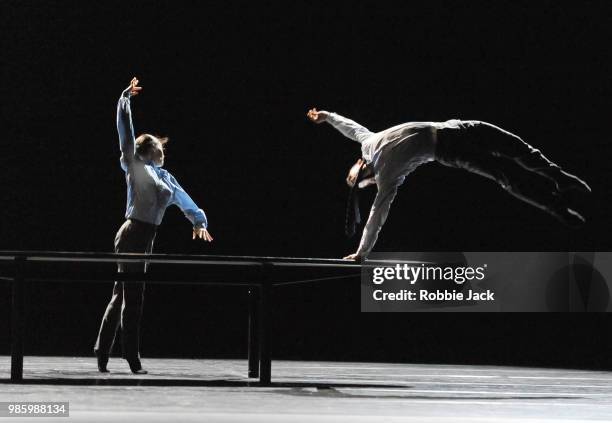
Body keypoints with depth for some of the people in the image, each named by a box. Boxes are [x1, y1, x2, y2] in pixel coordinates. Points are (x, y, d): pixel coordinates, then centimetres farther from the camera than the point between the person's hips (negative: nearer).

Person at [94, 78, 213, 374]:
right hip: (132, 235, -8)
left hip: (145, 239, 8)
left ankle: (102, 353, 15)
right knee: (133, 297, -6)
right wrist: (125, 100, -13)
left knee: (122, 296, 10)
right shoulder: (135, 166, -4)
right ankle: (132, 359, -4)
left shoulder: (165, 176, 16)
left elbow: (182, 198, 30)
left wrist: (198, 219, 32)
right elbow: (126, 134, -10)